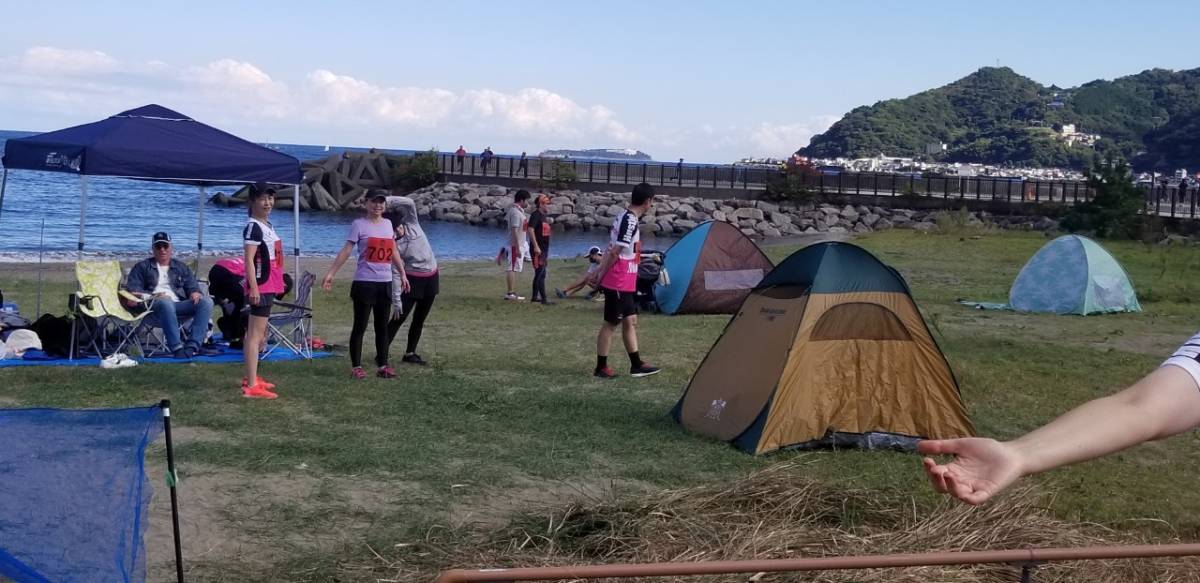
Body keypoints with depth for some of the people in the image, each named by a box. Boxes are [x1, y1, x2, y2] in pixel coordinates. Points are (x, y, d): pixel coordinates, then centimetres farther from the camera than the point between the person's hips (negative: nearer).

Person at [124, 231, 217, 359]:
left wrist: (195, 292, -5)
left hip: (179, 305, 4)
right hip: (154, 305, -3)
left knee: (206, 301, -25)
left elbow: (192, 285, 22)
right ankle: (177, 348, -49)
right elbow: (132, 289, 9)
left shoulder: (181, 267, 30)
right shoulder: (142, 267, 22)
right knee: (166, 302, -42)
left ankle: (192, 346, -38)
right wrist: (151, 296, -9)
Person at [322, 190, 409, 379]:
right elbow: (346, 251, -11)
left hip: (385, 283, 6)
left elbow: (393, 252, 20)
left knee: (382, 327, 10)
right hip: (364, 283, -6)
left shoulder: (388, 224, 11)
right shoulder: (359, 224, -6)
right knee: (360, 326, 0)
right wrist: (331, 273, -18)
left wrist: (402, 274, 21)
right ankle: (356, 367, 5)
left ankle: (382, 365, 16)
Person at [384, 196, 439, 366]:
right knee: (399, 318, -8)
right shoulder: (393, 245, -13)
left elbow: (409, 203, -17)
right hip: (412, 280, -5)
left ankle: (410, 353, 18)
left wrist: (387, 200, -19)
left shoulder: (412, 224, -2)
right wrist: (396, 300, -18)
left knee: (419, 319, 10)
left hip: (431, 277, 5)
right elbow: (395, 273, -16)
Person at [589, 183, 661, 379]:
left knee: (631, 321, 14)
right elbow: (615, 252, -20)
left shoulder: (623, 217, 11)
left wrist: (600, 271, 15)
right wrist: (601, 275, -12)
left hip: (625, 284, 10)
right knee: (610, 324, 0)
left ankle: (636, 365, 21)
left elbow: (611, 249, 13)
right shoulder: (630, 221, -20)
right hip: (618, 283, -10)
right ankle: (601, 368, 8)